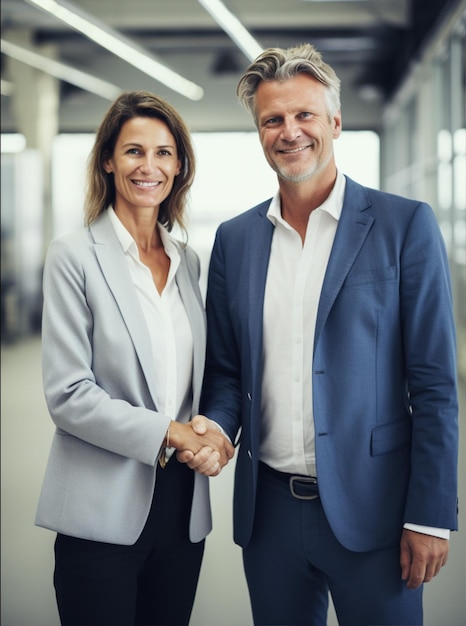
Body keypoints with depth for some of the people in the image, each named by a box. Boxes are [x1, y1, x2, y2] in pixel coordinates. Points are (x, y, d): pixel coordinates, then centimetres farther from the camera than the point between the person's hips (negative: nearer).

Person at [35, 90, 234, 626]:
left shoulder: (187, 260, 10)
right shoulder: (74, 256, -6)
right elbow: (67, 395, -13)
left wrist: (211, 431, -3)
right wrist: (170, 432, -15)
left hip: (182, 503, 5)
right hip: (104, 508, -5)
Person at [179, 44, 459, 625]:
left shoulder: (404, 224, -6)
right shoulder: (234, 238, 7)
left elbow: (434, 382, -8)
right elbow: (225, 371, 12)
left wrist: (430, 516, -11)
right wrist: (215, 427, -9)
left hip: (370, 508, -3)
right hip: (268, 506, 4)